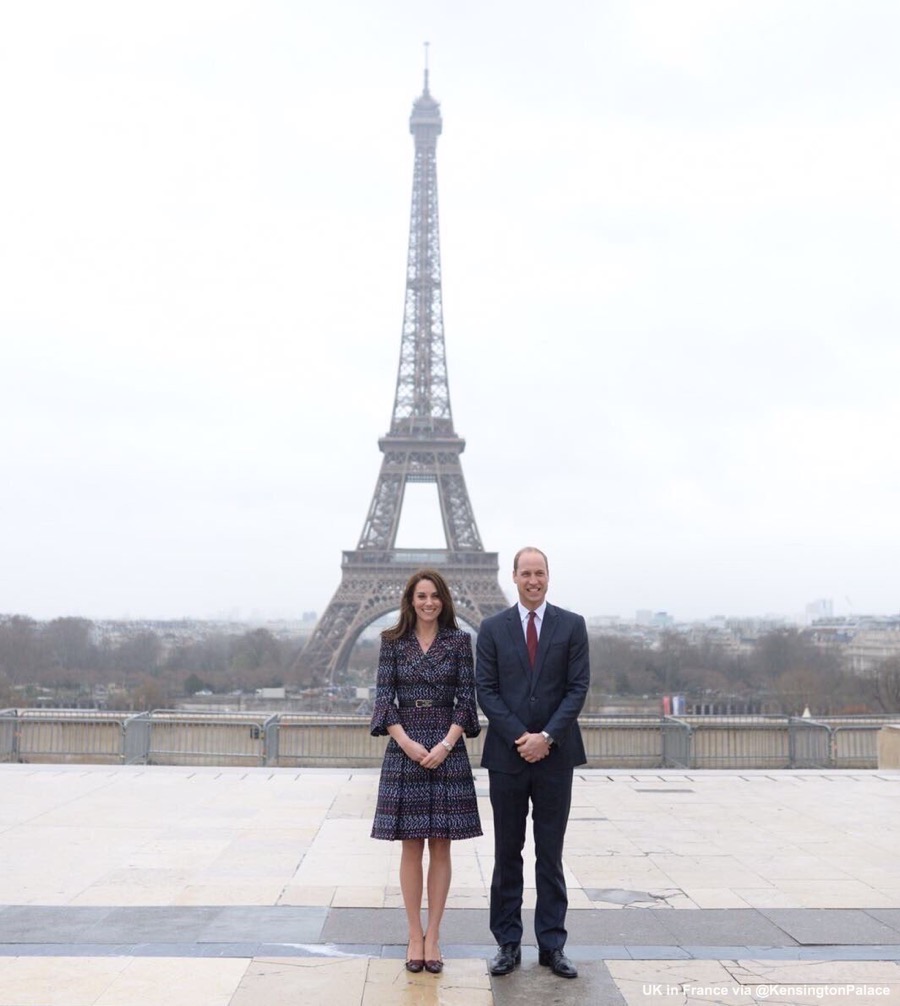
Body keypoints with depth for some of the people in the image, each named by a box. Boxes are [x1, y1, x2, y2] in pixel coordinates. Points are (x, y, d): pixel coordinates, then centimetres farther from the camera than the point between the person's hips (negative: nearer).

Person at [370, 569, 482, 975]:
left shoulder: (459, 641, 3)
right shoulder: (393, 641, 4)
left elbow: (466, 698, 0)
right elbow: (383, 698, 0)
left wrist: (445, 745, -11)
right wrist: (407, 743, -12)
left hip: (447, 751, 0)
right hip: (404, 750, 0)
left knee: (440, 846, 4)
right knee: (411, 847, 4)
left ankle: (433, 936, 12)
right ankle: (414, 935, 13)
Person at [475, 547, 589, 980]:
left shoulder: (572, 626, 2)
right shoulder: (492, 628, 3)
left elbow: (578, 687, -3)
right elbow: (486, 691, -1)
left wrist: (547, 737, -13)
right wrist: (519, 738, -11)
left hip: (555, 754, 0)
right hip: (507, 754, 0)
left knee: (551, 854, 7)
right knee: (507, 853, 8)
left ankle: (551, 944, 14)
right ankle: (508, 943, 16)